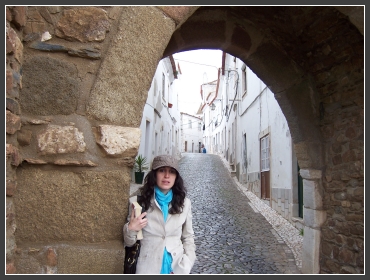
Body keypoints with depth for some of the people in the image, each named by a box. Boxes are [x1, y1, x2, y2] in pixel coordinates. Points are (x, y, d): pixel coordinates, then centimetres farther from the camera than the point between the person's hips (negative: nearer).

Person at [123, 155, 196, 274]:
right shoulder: (137, 201, -3)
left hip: (177, 265, 2)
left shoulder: (184, 203, 2)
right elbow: (128, 243, 5)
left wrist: (183, 269, -4)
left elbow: (188, 238, 7)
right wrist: (130, 229, -15)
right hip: (148, 267, -2)